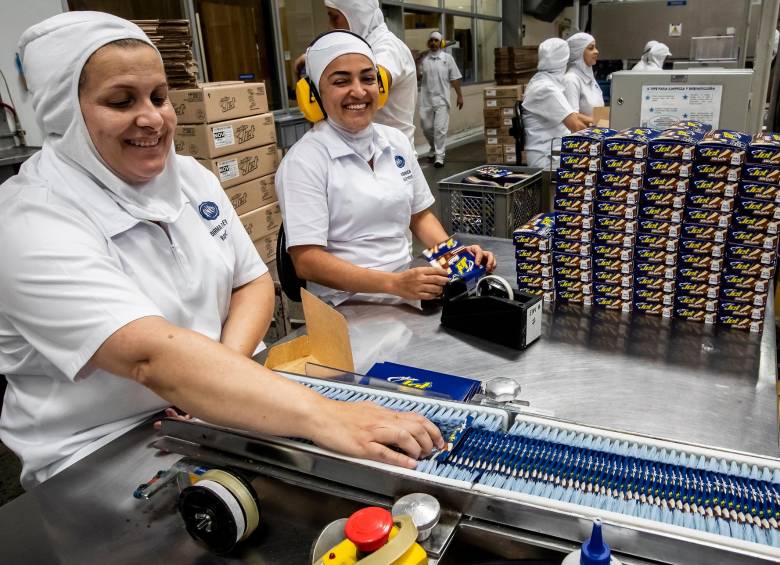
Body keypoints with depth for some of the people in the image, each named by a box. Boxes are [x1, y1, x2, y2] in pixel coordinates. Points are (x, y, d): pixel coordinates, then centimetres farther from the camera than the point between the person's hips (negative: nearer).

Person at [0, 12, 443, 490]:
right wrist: (319, 416, -41)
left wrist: (220, 376, -15)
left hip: (220, 413, 5)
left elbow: (254, 282, 4)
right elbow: (151, 356, -32)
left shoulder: (190, 177, 3)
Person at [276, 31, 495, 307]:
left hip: (407, 297, 6)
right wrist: (395, 284, -25)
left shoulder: (397, 141, 7)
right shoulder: (303, 161, -11)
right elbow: (307, 261, -16)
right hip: (346, 310, -6)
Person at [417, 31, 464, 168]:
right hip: (426, 99, 2)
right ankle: (435, 149, 33)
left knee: (440, 128, -7)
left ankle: (439, 156, -1)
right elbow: (417, 76, 6)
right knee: (426, 127, 9)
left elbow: (455, 78, 3)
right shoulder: (423, 58, 6)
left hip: (441, 99, -2)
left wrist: (459, 95, 0)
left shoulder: (447, 58, 3)